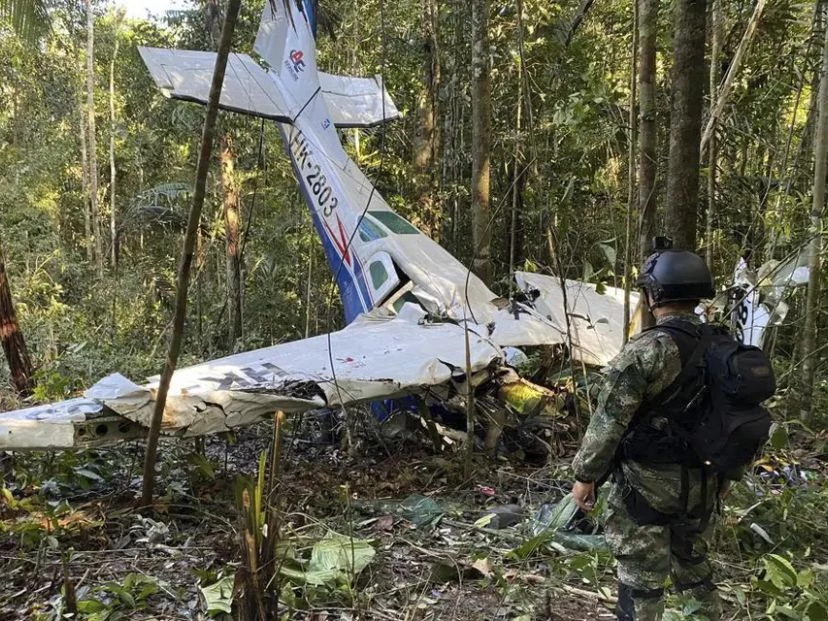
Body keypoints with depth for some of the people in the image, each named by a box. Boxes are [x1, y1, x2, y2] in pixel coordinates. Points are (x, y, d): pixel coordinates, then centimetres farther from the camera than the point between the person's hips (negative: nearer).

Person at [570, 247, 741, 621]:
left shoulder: (646, 351, -19)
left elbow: (609, 421, -18)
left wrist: (585, 474, -8)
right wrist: (727, 472, 22)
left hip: (648, 483, -7)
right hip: (703, 484, 7)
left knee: (641, 577, 5)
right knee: (693, 564, 23)